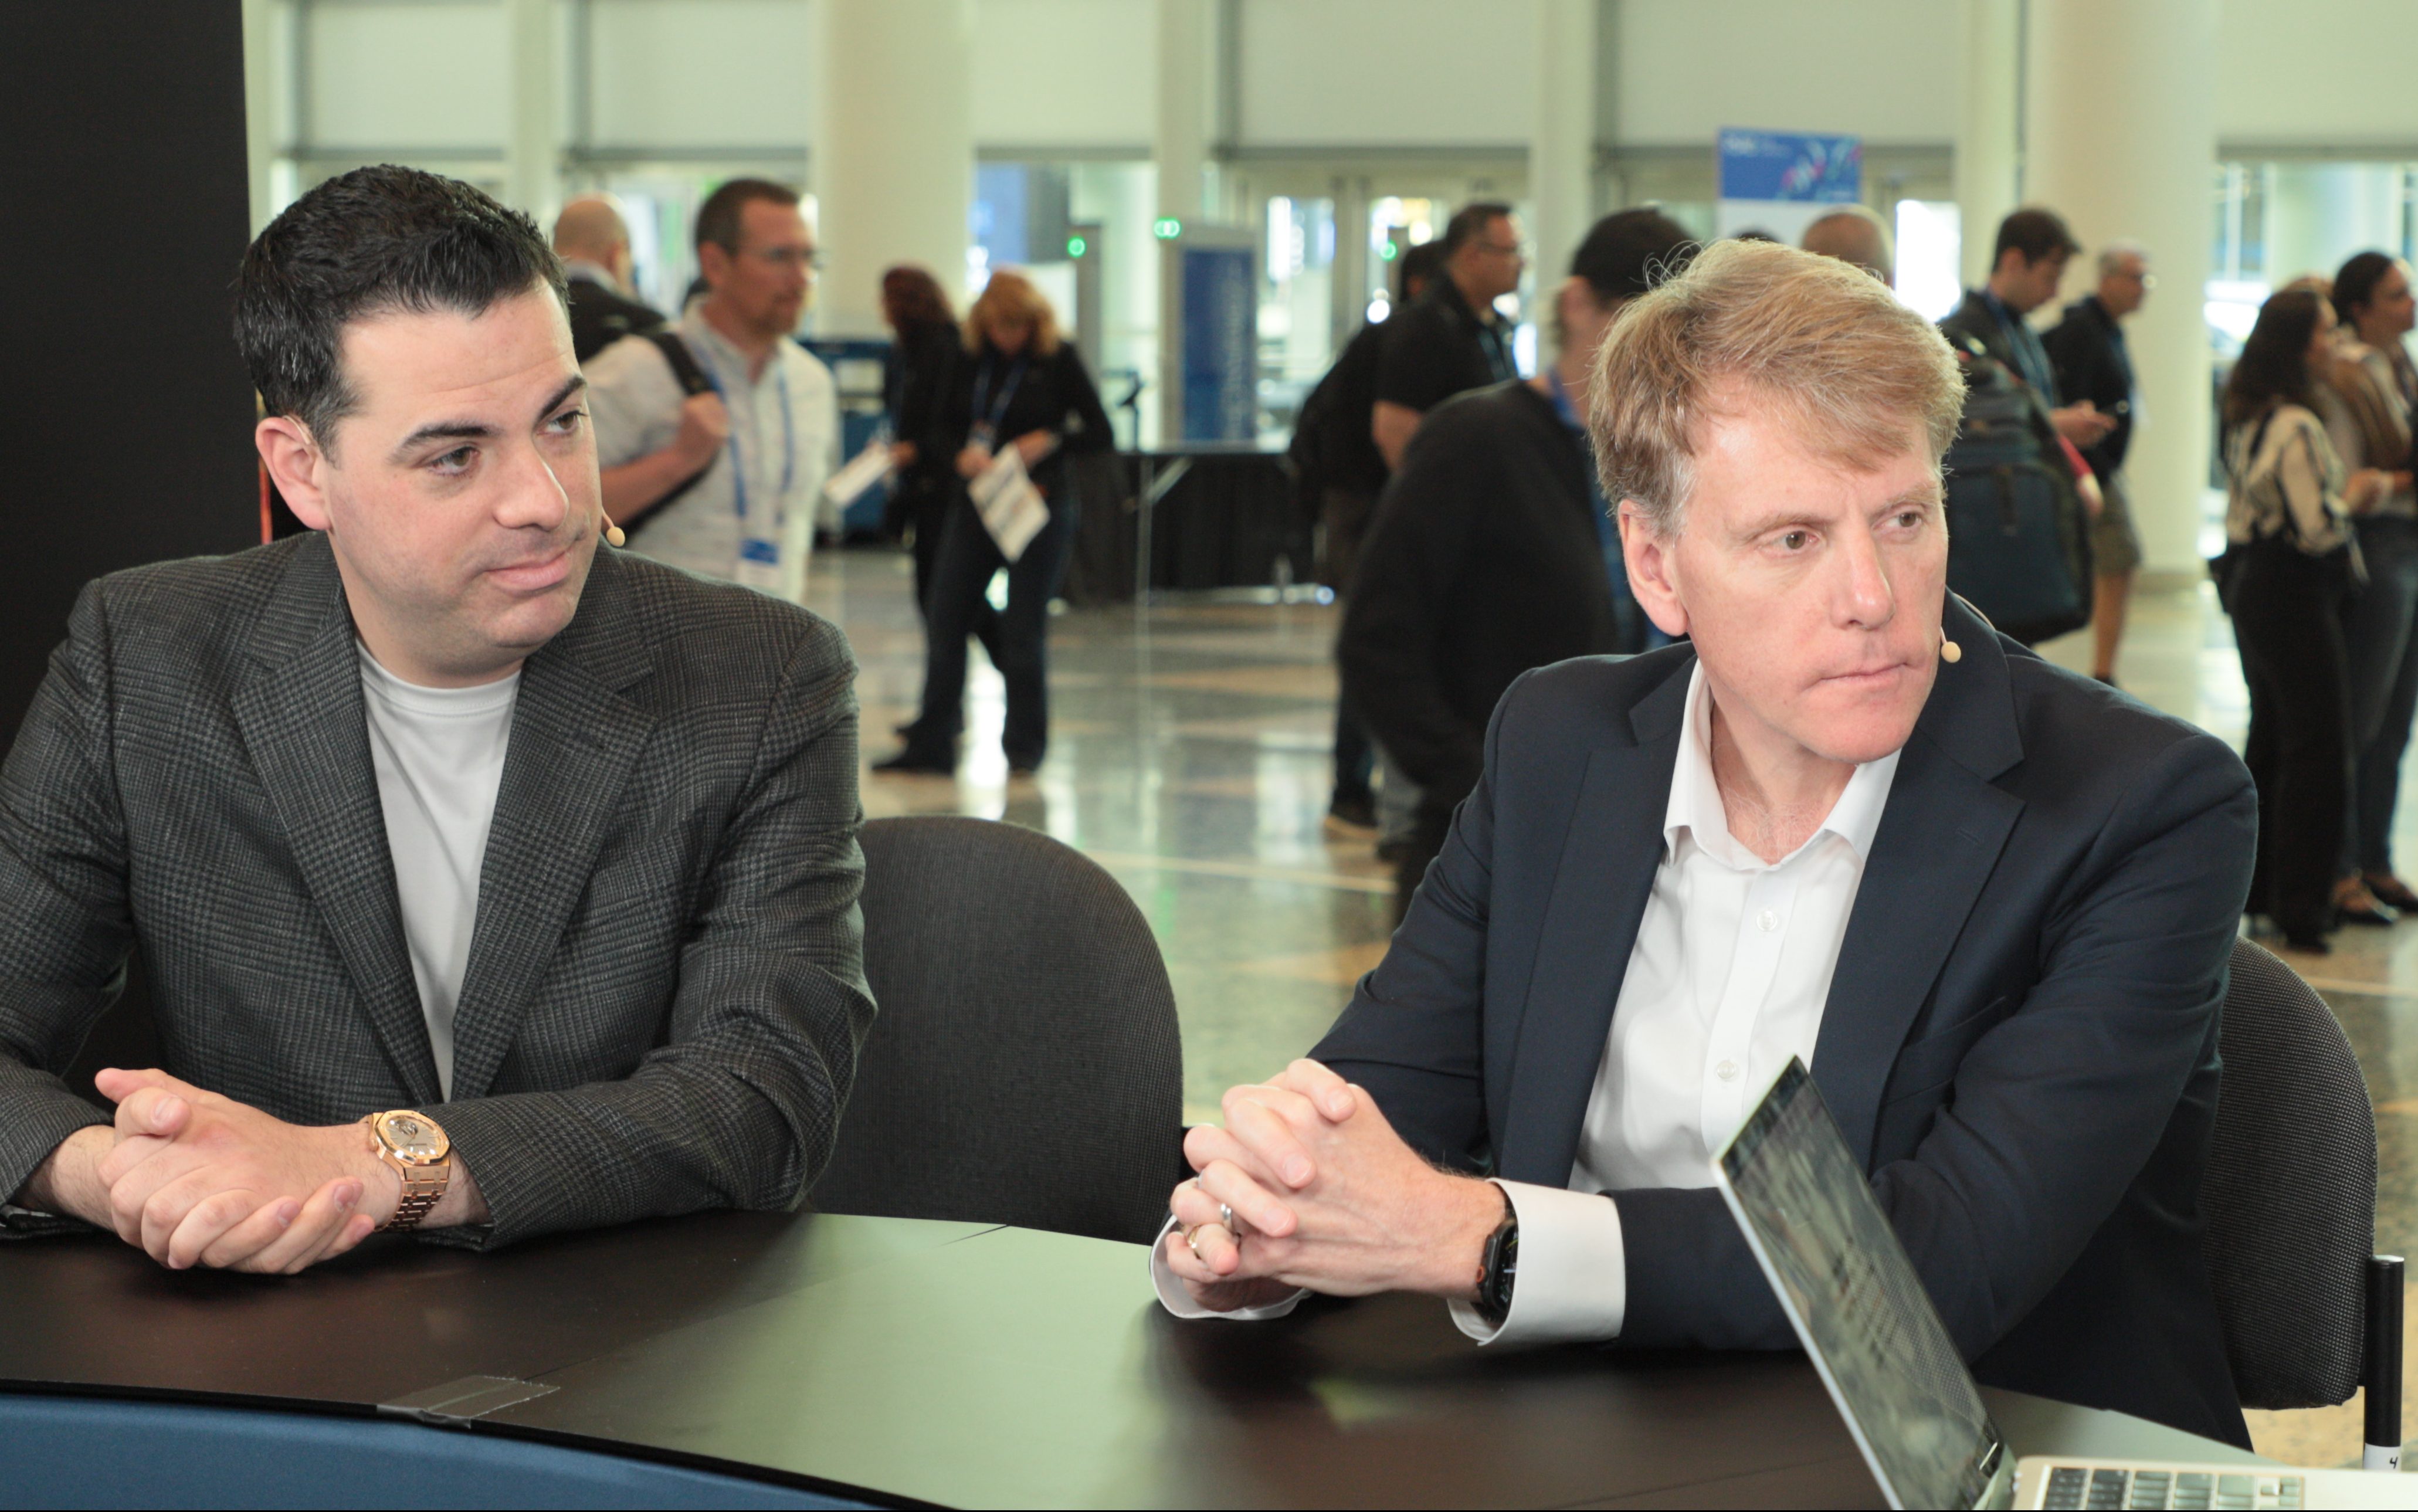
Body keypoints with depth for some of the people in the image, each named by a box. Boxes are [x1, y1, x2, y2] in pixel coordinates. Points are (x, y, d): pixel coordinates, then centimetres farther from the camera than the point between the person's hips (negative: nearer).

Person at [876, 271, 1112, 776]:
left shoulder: (1058, 360, -5)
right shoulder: (970, 360, 5)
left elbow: (1101, 434, -3)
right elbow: (948, 427, 11)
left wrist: (1049, 440, -19)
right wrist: (963, 455, -10)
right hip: (975, 505, 4)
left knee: (1024, 629, 0)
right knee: (945, 621, 1)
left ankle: (1025, 746, 13)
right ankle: (932, 745, 6)